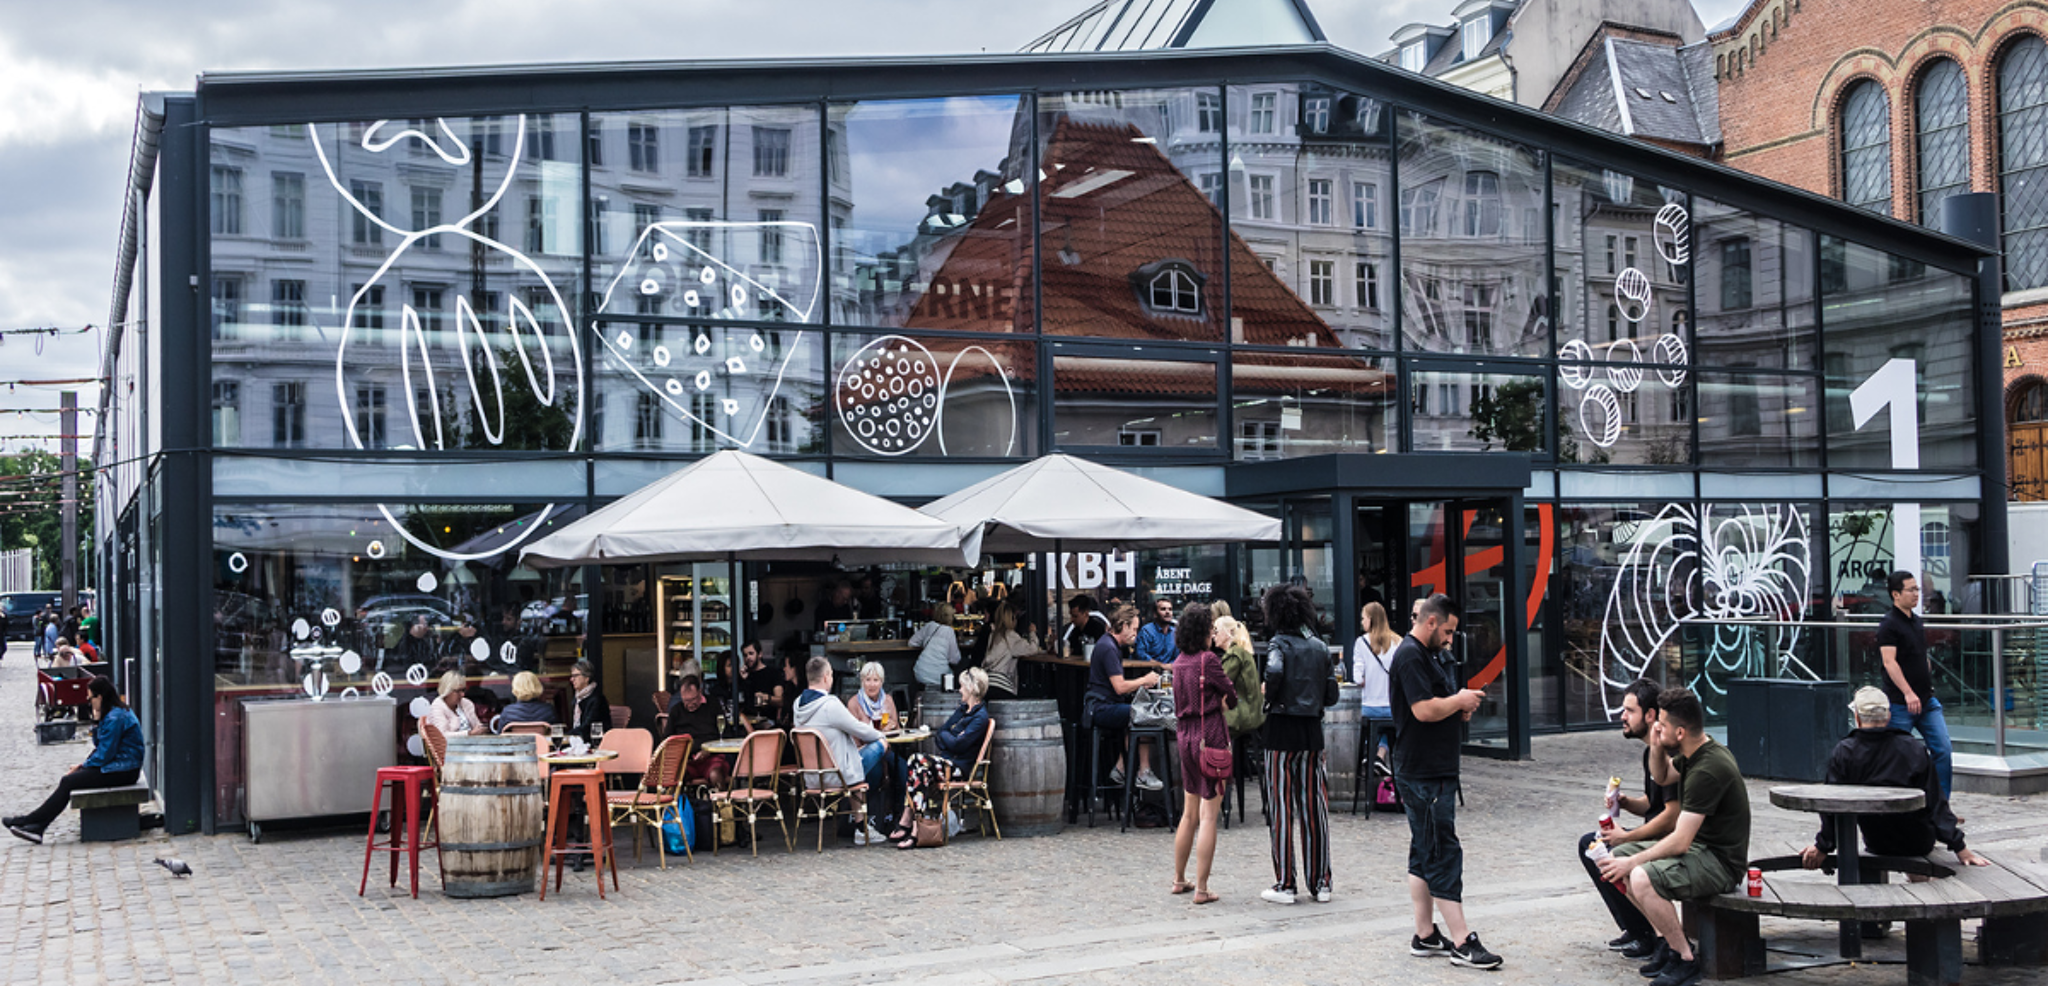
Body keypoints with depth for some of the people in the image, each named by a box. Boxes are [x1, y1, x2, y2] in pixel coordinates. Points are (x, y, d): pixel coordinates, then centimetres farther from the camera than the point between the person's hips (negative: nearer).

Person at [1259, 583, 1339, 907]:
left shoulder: (1279, 644, -8)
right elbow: (1332, 695, 6)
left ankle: (1285, 884, 2)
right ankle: (1321, 883, 13)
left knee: (1282, 808, 0)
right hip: (1313, 730, 5)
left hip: (1282, 729, -5)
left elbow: (1274, 672, -29)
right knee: (1314, 808, 9)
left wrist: (1269, 697, -12)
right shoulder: (1320, 647, 8)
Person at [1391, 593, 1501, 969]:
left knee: (1425, 854, 13)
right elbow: (1424, 709, -24)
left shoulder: (1424, 655, 19)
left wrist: (1458, 708, 5)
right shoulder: (1410, 656, -15)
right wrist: (1461, 700, -9)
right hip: (1425, 775, -11)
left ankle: (1425, 936, 18)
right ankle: (1462, 943, -7)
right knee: (1444, 854, -9)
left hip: (1434, 772, 11)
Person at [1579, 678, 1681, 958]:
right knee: (1588, 844, 11)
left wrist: (1626, 837, -17)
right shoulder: (1651, 751, 11)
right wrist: (1627, 802, 0)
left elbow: (1673, 816, -25)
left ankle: (1647, 936, -9)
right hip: (1654, 838, 11)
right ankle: (1634, 929, 11)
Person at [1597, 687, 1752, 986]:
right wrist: (1658, 747, 7)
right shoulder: (1692, 753, 4)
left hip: (1720, 862, -10)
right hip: (1698, 847, 10)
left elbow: (1680, 842, -25)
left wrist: (1633, 862, -16)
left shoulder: (1707, 769, -26)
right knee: (1618, 856, 7)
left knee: (1642, 878, -30)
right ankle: (1669, 939, 9)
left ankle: (1685, 958, -13)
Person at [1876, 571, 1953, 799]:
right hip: (1900, 704, -7)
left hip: (1927, 701, 7)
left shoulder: (1917, 621, 13)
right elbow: (1889, 662, -22)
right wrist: (1908, 693, -31)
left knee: (1943, 751, 0)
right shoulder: (1889, 624, -12)